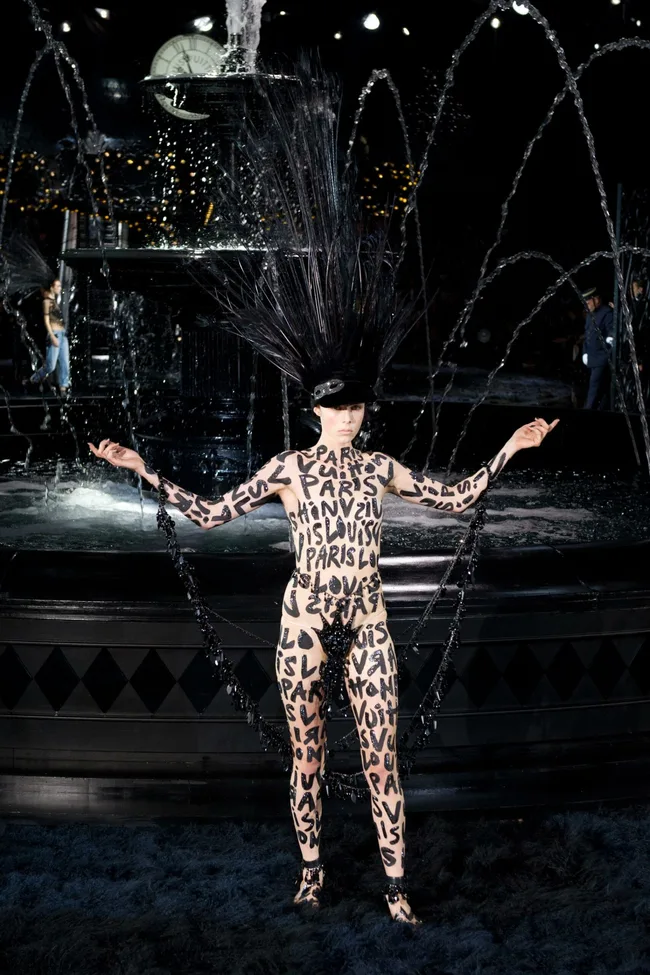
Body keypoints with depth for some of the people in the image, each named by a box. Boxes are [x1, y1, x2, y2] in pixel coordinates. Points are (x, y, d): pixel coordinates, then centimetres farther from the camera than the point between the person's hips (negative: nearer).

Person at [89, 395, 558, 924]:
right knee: (307, 753, 6)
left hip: (367, 620, 2)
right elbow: (210, 513, 1)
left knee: (381, 754, -1)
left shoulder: (379, 467, 10)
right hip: (306, 616, -1)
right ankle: (312, 872, 23)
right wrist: (142, 467, -5)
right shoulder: (289, 467, 3)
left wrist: (511, 447, 13)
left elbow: (456, 499, 15)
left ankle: (396, 884, 7)